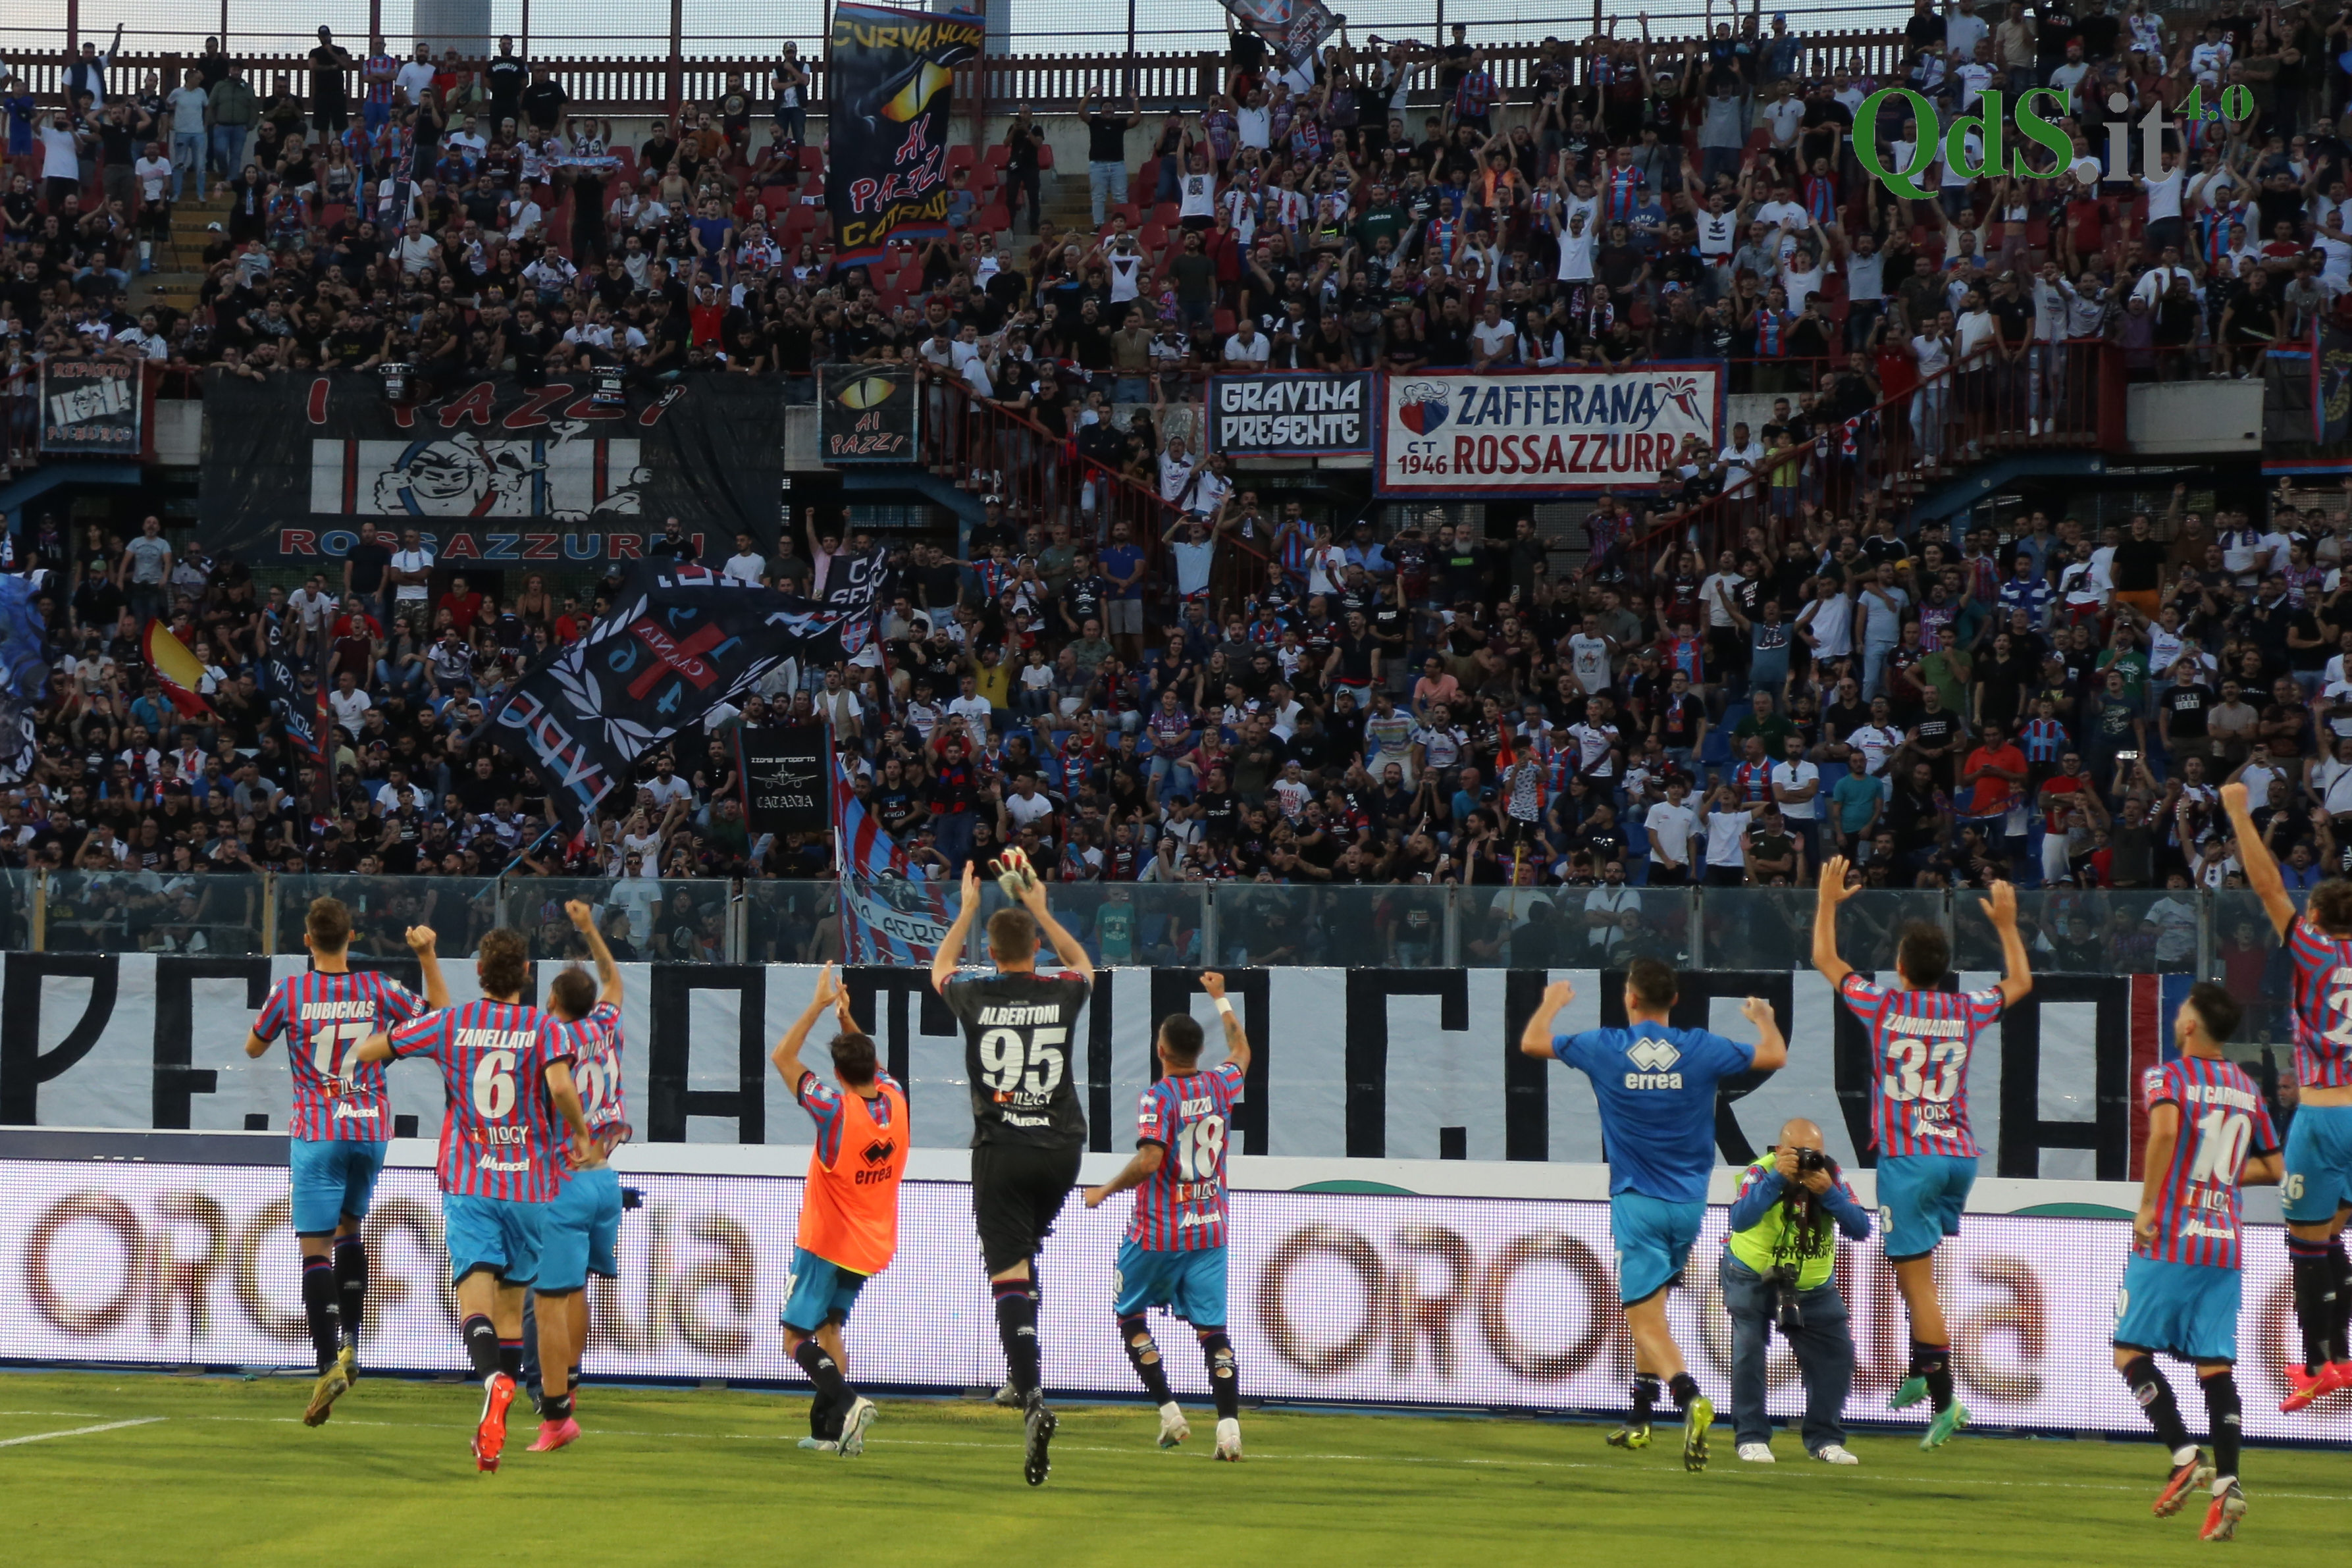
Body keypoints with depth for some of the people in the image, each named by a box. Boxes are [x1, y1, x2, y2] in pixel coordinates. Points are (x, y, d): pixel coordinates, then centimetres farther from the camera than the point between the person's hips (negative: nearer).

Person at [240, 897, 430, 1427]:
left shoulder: (289, 993, -7)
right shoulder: (378, 990, -2)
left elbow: (253, 1047, 11)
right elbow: (439, 1014, 15)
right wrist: (429, 957, 25)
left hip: (317, 1133, -3)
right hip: (372, 1129, 3)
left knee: (316, 1248, -5)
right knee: (349, 1228, 24)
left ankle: (329, 1364, -20)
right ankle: (349, 1346, 15)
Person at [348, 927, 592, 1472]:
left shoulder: (448, 1023, 2)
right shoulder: (541, 1028, -2)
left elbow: (366, 1049, 10)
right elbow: (561, 1086, -21)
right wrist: (581, 1132, -3)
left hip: (467, 1182, -1)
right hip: (529, 1185, 1)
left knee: (476, 1293, -15)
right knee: (512, 1303, 14)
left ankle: (494, 1378, -45)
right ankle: (494, 1429, 17)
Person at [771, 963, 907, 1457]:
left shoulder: (836, 1110, -22)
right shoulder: (895, 1101, -5)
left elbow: (783, 1057, -15)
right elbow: (870, 1061, 18)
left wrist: (819, 1005, -12)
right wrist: (846, 1017, 8)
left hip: (826, 1244, -7)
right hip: (873, 1246, 7)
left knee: (797, 1337, -3)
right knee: (828, 1328, 19)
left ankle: (847, 1402, -26)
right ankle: (830, 1429, 10)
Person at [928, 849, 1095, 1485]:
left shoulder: (976, 998, -3)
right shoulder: (1062, 996, 0)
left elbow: (940, 969, 23)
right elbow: (1083, 966, 28)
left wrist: (967, 910, 32)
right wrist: (1039, 907, 31)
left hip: (1001, 1151, -3)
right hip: (1060, 1148, 3)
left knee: (1009, 1275, -9)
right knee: (1026, 1250, 27)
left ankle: (1033, 1400, -26)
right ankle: (1022, 1374, 25)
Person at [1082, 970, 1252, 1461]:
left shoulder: (1159, 1097, -14)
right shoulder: (1221, 1086, 2)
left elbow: (1150, 1159, -26)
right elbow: (1241, 1050, 25)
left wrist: (1106, 1190, -12)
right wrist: (1220, 998, 36)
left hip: (1157, 1234, -4)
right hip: (1209, 1231, 5)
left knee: (1130, 1315, 14)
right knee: (1212, 1328, 1)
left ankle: (1169, 1412, 4)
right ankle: (1229, 1425, -13)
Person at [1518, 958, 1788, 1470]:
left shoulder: (1606, 1048, -6)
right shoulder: (1700, 1049, -3)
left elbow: (1532, 1042, 6)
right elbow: (1774, 1056, 4)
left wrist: (1553, 1001, 26)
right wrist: (1763, 1018, 26)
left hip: (1637, 1203, -3)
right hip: (1689, 1203, 3)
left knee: (1646, 1320, -8)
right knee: (1651, 1308, 21)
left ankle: (1690, 1397, -33)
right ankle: (1639, 1419, 26)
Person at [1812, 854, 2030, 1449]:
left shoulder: (1883, 1005, -4)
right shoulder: (1967, 1011, 6)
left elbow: (1825, 959, 12)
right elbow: (2019, 981, 27)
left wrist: (1828, 900, 24)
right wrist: (2007, 924, 37)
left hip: (1908, 1157, -5)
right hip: (1960, 1155, 5)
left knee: (1918, 1281, -7)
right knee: (1915, 1268, 23)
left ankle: (1944, 1398, -13)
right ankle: (1922, 1370, 17)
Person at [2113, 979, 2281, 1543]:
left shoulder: (2167, 1078, -5)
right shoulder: (2247, 1088, 13)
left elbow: (2165, 1129, -26)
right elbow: (2273, 1167, 19)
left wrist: (2148, 1205, -19)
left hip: (2168, 1240, -5)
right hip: (2224, 1244, 5)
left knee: (2131, 1350, 5)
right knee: (2216, 1365, 2)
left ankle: (2185, 1454, -10)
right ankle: (2226, 1481, -12)